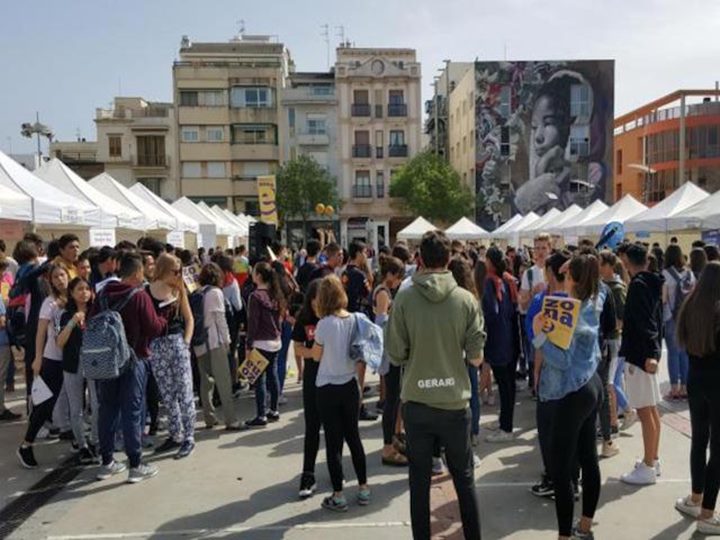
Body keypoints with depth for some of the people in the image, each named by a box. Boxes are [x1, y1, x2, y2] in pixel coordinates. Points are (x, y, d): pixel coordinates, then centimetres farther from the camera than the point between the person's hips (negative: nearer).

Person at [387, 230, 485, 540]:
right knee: (464, 478, 18)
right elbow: (476, 357, -7)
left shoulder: (404, 298, -11)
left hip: (416, 403, 0)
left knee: (419, 480, 14)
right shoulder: (466, 299, -9)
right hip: (455, 402, 1)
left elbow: (395, 355, -9)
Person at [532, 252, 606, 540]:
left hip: (574, 393, -10)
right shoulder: (594, 304, 4)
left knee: (560, 468, -4)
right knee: (588, 459, 18)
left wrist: (539, 334, -29)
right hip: (591, 386, 10)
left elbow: (562, 360, -24)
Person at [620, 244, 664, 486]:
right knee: (652, 410, 15)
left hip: (639, 354, -10)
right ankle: (653, 460, 26)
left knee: (645, 412, -4)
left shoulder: (638, 285, -15)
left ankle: (647, 468, 3)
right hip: (649, 352, 10)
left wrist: (649, 353, -25)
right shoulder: (653, 284, 13)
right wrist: (655, 351, 21)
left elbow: (644, 322, -23)